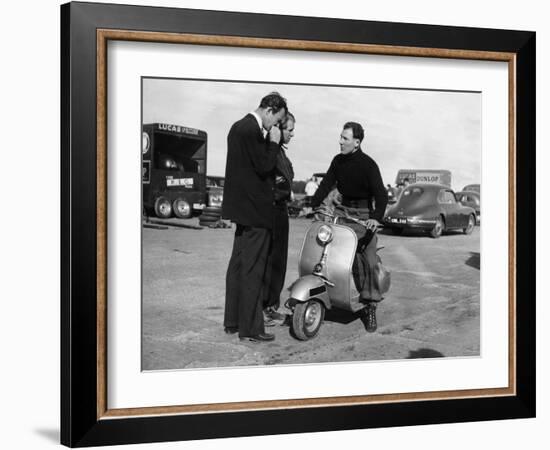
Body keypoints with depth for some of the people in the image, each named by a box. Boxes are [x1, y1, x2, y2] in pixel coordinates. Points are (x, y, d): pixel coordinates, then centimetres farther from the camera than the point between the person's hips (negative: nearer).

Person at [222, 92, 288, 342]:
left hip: (242, 207, 10)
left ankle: (232, 321, 24)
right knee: (252, 269, -5)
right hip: (255, 209, -10)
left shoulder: (239, 127, 13)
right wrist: (273, 143, -9)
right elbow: (264, 167, -19)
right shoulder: (252, 131, -18)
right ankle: (250, 328, 1)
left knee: (238, 265, 15)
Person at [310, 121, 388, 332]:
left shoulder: (368, 164, -11)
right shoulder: (338, 161, 6)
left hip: (364, 213, -5)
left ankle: (370, 306, -8)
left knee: (369, 260, -12)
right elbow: (326, 184, 8)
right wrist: (313, 205, -6)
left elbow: (381, 194, -18)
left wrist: (376, 217, -34)